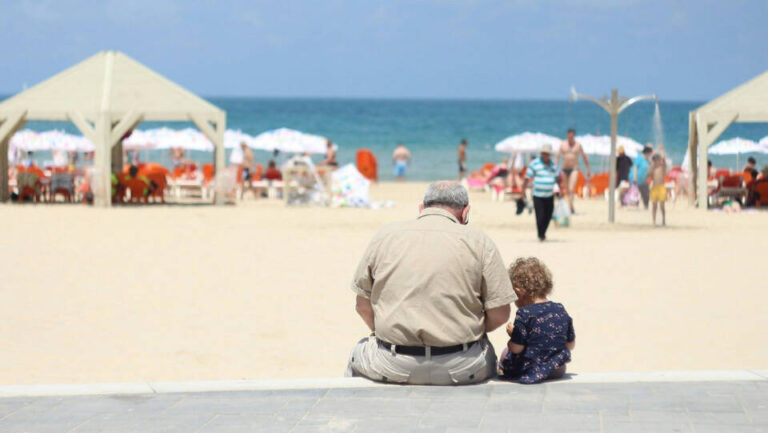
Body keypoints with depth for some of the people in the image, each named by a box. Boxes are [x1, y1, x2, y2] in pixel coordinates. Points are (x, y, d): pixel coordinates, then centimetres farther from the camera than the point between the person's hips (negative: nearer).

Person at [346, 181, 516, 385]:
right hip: (460, 368, -1)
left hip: (393, 367, 1)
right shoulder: (479, 241, -1)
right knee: (485, 351, 35)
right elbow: (499, 313, -3)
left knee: (360, 351, 35)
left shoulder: (384, 236, 4)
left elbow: (363, 306, 8)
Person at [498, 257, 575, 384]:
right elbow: (571, 345, 9)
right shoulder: (561, 311, 0)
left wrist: (512, 333, 5)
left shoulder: (525, 314, -17)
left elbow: (516, 348, -15)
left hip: (529, 372, -5)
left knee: (505, 353, 21)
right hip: (557, 371, 5)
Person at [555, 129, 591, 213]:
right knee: (567, 190, 10)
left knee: (571, 189, -18)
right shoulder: (563, 144, 3)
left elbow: (584, 157, 11)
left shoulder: (578, 145, 1)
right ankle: (572, 208, 25)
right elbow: (557, 156, 2)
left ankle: (569, 208, -23)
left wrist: (588, 169, 15)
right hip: (564, 169, 3)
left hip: (574, 169, -3)